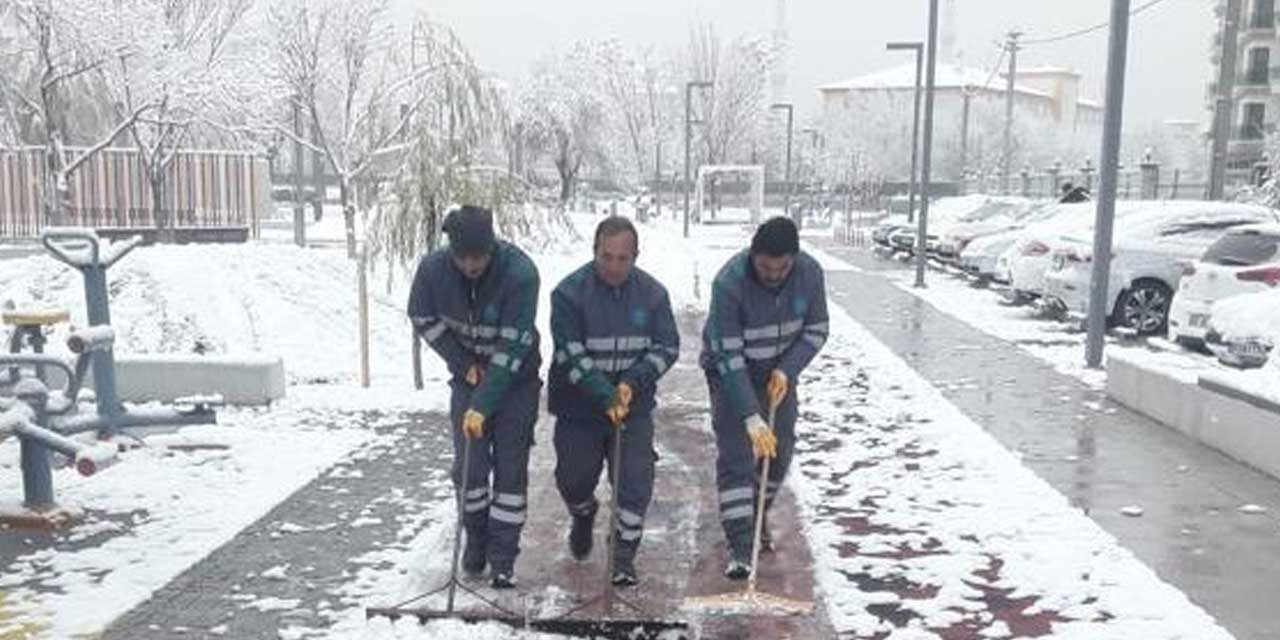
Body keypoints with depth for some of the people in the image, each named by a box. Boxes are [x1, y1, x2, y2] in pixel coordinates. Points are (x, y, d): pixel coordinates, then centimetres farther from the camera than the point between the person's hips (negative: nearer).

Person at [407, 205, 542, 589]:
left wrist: (482, 406, -30)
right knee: (469, 464, -1)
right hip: (468, 374, 3)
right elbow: (424, 320, 0)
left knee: (510, 467, -3)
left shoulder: (520, 273, -29)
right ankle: (476, 538, 22)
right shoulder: (433, 269, -18)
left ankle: (503, 558, 7)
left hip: (516, 379, -3)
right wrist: (464, 364, -8)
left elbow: (512, 347, -29)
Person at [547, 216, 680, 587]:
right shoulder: (570, 293, -14)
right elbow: (570, 355, -17)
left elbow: (667, 348, -1)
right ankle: (583, 515, 46)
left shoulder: (652, 293, -4)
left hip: (634, 407, 1)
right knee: (574, 480, 10)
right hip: (578, 407, -1)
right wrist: (606, 397, -26)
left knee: (635, 479, -5)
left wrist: (633, 383, -16)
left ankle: (625, 554, 12)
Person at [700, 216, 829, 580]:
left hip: (779, 371, 4)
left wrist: (787, 370, -20)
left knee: (779, 452, 9)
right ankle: (741, 547, -9)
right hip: (731, 373, -4)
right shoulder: (729, 283, -31)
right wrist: (751, 417, -33)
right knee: (735, 457, -12)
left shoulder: (809, 273, -18)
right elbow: (728, 357, -30)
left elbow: (816, 331, -4)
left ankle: (759, 519, 34)